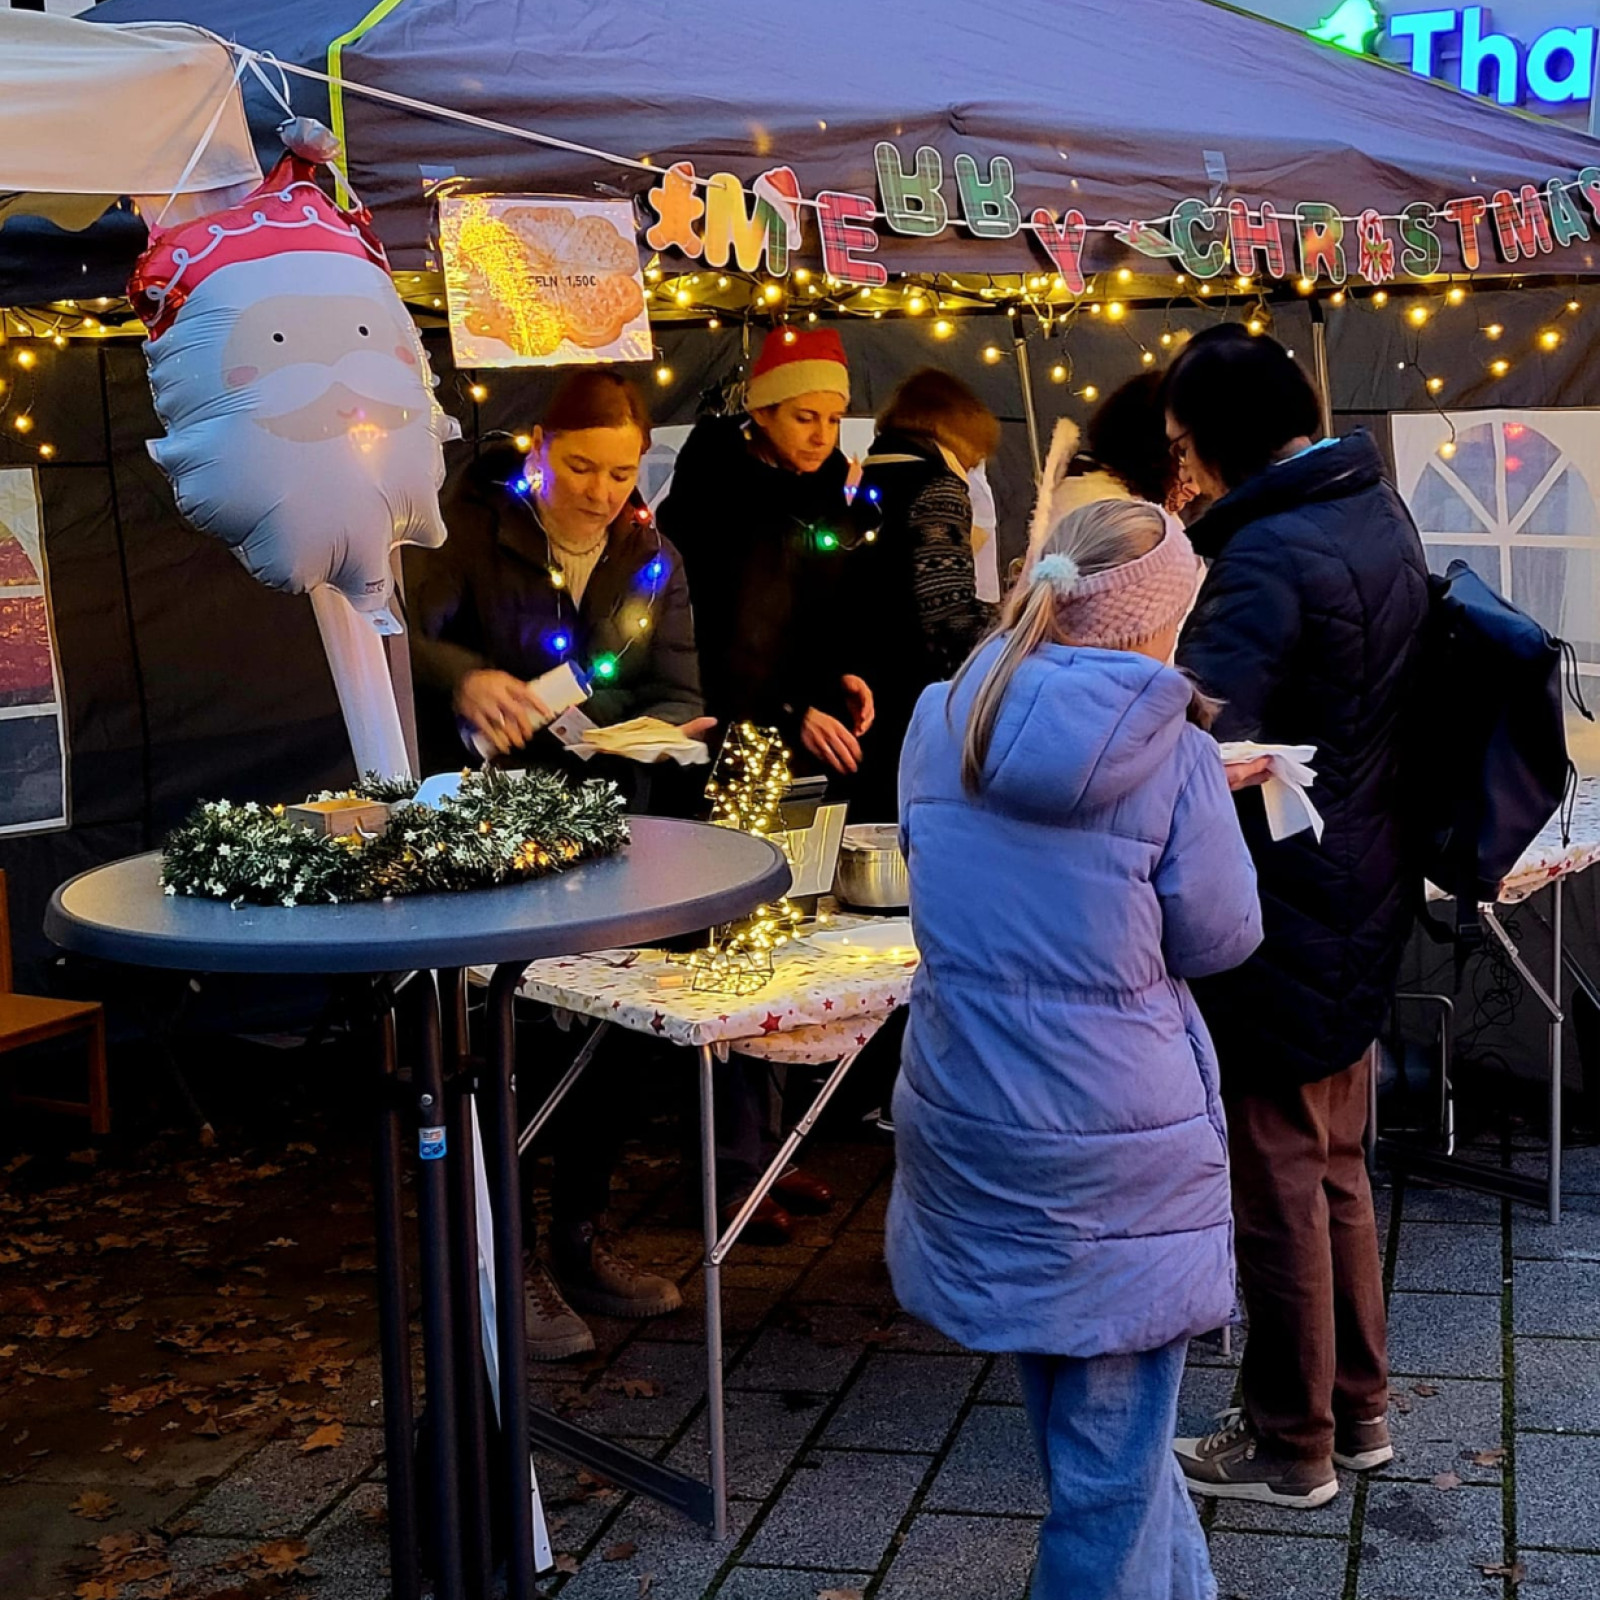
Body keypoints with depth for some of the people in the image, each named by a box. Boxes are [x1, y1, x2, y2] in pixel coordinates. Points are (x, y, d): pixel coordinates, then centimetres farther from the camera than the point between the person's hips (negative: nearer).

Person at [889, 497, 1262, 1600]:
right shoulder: (1173, 758, -15)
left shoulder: (940, 725, -1)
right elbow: (1221, 938, -5)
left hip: (969, 1126, 5)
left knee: (1100, 1415, 24)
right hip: (1119, 1145, -5)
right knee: (1112, 1451, 11)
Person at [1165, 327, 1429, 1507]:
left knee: (1281, 1179, 5)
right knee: (1336, 1165, 21)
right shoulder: (1379, 512, 7)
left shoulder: (1271, 554, -23)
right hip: (1364, 895, 9)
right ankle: (1359, 1408, 34)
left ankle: (1291, 1446, 20)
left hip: (1287, 916, -9)